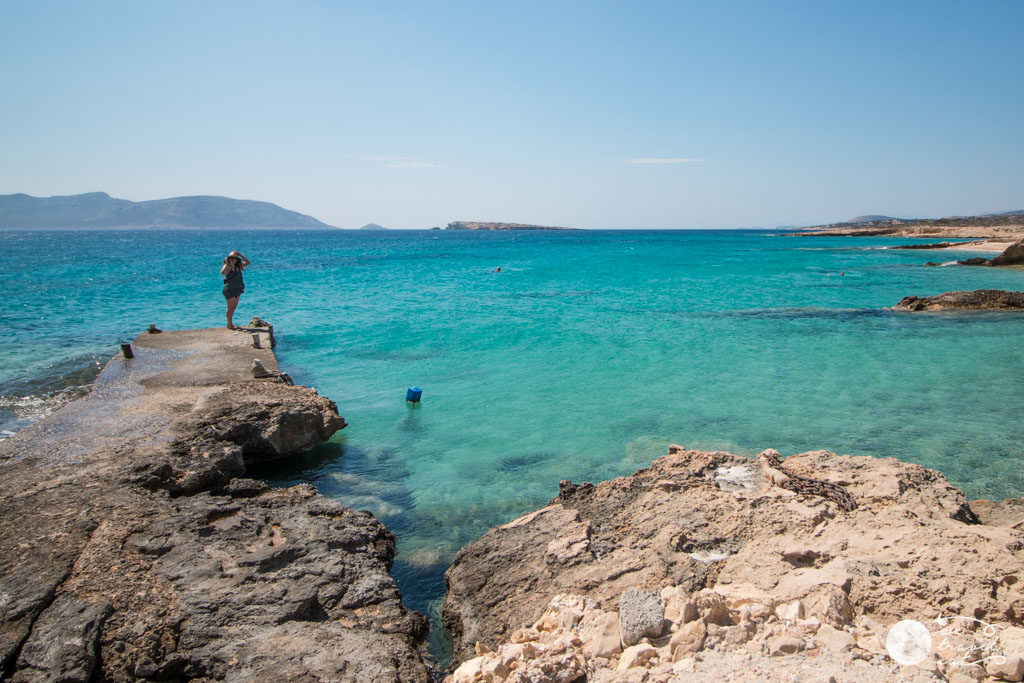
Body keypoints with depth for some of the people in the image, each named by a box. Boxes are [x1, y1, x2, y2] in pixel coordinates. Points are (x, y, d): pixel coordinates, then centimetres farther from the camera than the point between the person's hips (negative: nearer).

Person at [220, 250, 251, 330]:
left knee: (234, 307, 14)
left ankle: (230, 323, 25)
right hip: (230, 290, -7)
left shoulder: (238, 266, 8)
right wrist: (227, 264, -25)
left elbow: (248, 262, 7)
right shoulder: (227, 267, -11)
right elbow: (222, 273, -32)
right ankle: (229, 324, 9)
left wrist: (240, 255, -1)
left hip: (237, 290, 7)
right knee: (230, 307, -1)